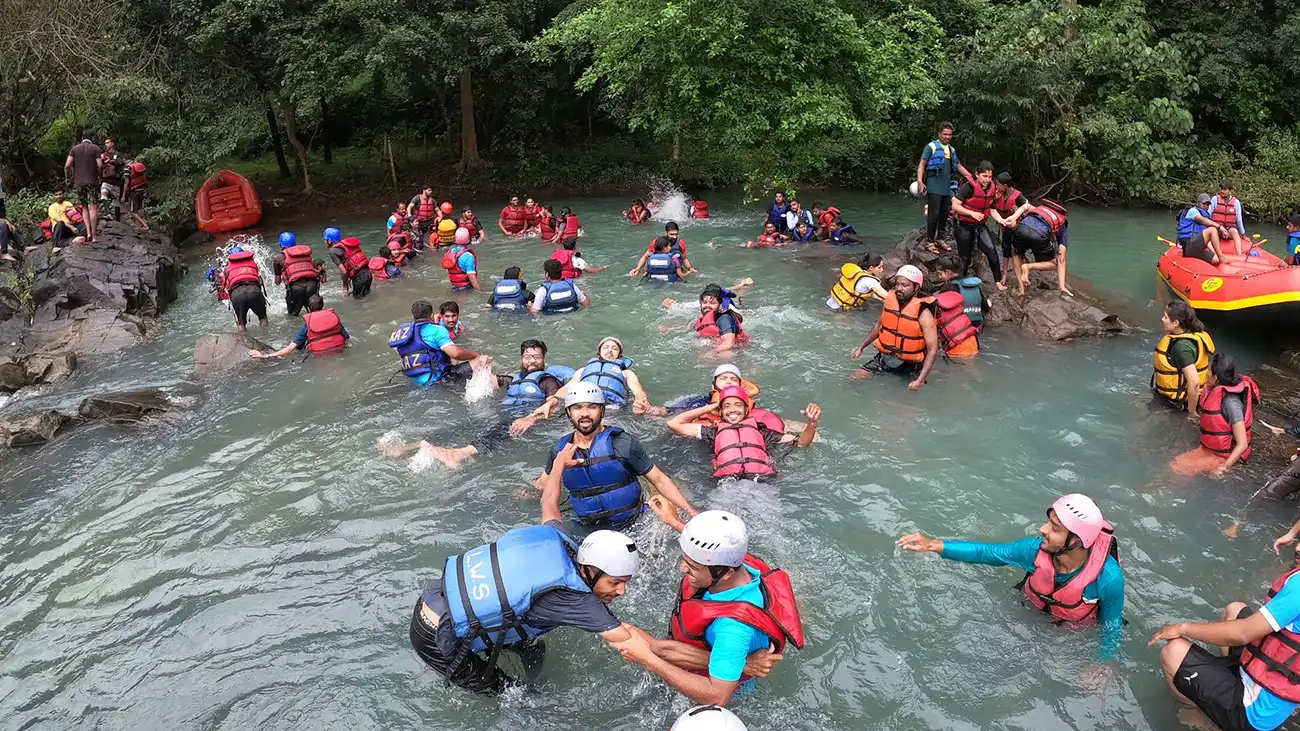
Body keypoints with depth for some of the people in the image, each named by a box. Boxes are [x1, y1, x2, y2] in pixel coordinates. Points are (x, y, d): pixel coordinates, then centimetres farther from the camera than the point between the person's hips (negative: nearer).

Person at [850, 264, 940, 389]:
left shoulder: (923, 313, -21)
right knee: (855, 378, -5)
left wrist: (920, 380, -30)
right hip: (884, 358, 4)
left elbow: (933, 349, -21)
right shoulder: (890, 300, -5)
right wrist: (862, 347, 13)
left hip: (909, 365, -4)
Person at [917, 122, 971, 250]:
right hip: (934, 188, -6)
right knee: (934, 214, -6)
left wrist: (971, 177, 13)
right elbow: (922, 164, -8)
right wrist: (920, 181, -20)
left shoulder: (951, 149, 17)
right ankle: (930, 241, 1)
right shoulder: (931, 146, -2)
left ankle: (940, 239, 20)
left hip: (947, 188, 6)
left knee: (944, 214, 10)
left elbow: (959, 166, 24)